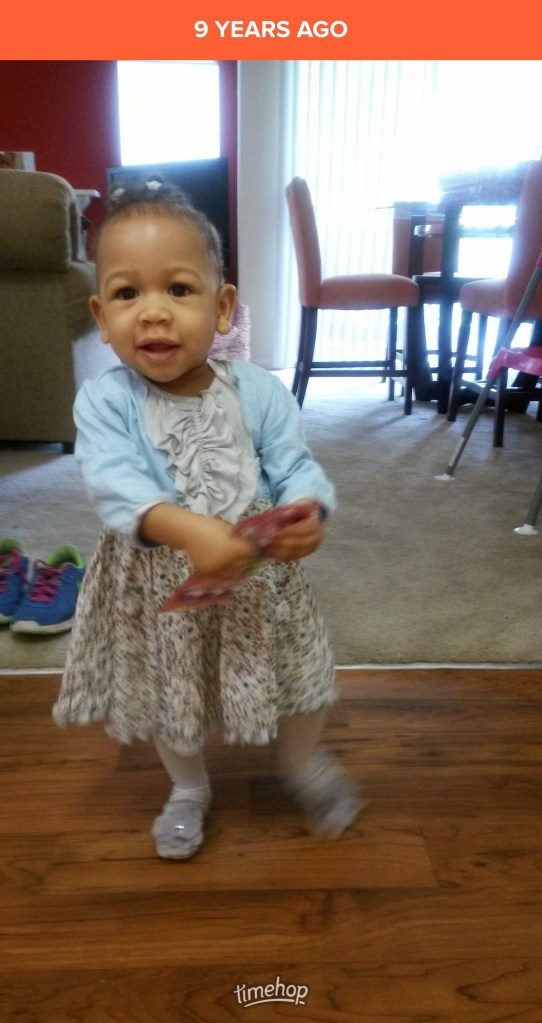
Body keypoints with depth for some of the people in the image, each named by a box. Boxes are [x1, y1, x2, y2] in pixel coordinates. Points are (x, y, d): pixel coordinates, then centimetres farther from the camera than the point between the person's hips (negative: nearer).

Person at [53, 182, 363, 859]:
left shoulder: (260, 392, -11)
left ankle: (302, 762, 53)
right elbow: (114, 485, -28)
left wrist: (307, 512, -37)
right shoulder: (103, 402, -15)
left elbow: (296, 468, -14)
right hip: (158, 589, 0)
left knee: (298, 682, 18)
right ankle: (189, 789, 53)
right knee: (169, 702, 21)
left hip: (260, 581, 1)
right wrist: (185, 529, -45)